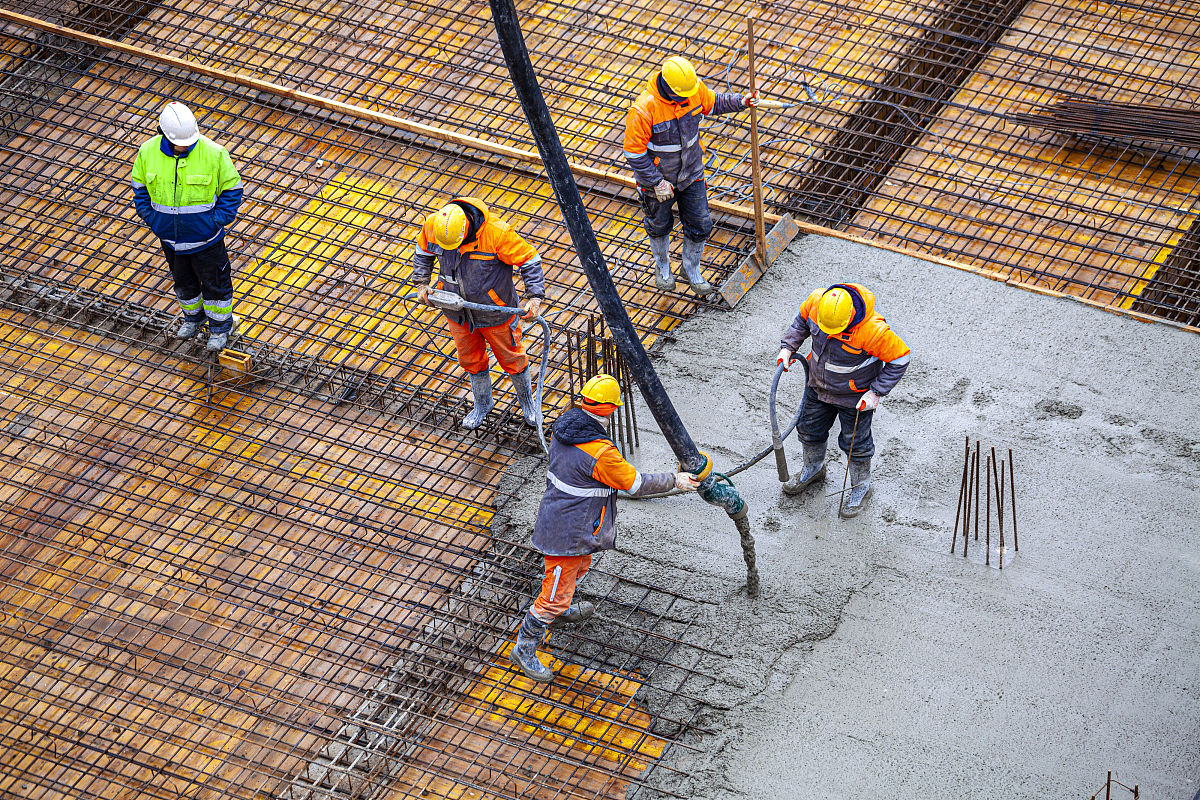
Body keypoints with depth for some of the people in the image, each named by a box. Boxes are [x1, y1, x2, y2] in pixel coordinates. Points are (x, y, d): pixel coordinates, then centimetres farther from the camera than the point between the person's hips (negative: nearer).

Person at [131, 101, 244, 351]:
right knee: (183, 281, 24)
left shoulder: (213, 153, -23)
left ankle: (220, 325, 37)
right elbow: (139, 186, 4)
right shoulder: (148, 152, -14)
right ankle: (193, 316, 50)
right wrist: (150, 217, -5)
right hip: (171, 238, 3)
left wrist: (218, 220, -16)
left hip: (205, 238, -3)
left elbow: (232, 188, -9)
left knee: (214, 283, 14)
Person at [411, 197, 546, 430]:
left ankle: (526, 400, 44)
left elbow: (528, 260, -21)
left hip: (495, 310, -4)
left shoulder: (497, 232, -33)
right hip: (457, 312, 4)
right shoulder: (432, 225, -20)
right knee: (471, 359, 23)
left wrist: (535, 297, -26)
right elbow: (423, 252, 4)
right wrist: (422, 283, -4)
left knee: (511, 358, 17)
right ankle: (482, 403, 48)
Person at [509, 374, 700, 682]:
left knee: (579, 566, 35)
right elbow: (636, 483, -19)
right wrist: (675, 480, -7)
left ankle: (561, 611, 60)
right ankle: (524, 650, 15)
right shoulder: (600, 452, -32)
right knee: (556, 591, 3)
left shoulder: (565, 425, -5)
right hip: (569, 533, -10)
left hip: (556, 514, 10)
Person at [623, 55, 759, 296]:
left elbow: (712, 103, 5)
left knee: (700, 226, 12)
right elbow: (634, 153, -25)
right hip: (656, 177, -4)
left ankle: (692, 269, 40)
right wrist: (656, 183, -23)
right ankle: (662, 264, 53)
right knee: (659, 226, 22)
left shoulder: (695, 88, -20)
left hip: (691, 173, 4)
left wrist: (739, 103, -11)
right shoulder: (644, 110, -35)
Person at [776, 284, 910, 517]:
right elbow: (802, 319, 1)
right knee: (809, 428, 25)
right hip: (818, 386, 5)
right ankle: (813, 470, 55)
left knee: (855, 443, 15)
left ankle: (861, 488, 42)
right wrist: (788, 347, -8)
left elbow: (899, 359, -23)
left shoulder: (873, 331, -40)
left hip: (855, 397, -5)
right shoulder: (817, 301, -25)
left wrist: (876, 392, -22)